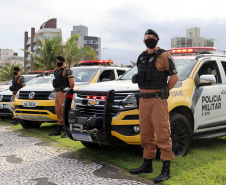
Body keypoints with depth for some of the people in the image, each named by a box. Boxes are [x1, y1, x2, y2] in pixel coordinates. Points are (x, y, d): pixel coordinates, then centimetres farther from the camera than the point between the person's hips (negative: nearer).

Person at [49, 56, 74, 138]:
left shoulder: (66, 70, -9)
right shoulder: (57, 70, 19)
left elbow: (72, 82, -16)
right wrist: (56, 91, 18)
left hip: (63, 93, -9)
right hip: (57, 93, 9)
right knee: (58, 112, 12)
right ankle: (58, 130, 19)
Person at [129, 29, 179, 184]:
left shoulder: (164, 56, -5)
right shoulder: (142, 57, 15)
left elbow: (175, 77, -4)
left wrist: (162, 92, -1)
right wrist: (144, 91, 14)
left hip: (158, 100, -7)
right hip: (143, 100, 7)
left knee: (162, 135, -8)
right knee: (146, 134, 12)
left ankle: (166, 170, -4)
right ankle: (147, 165, 23)